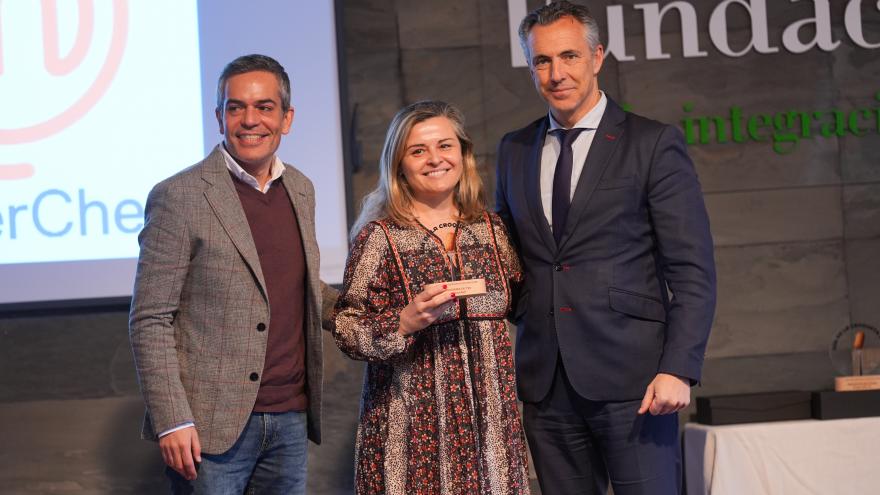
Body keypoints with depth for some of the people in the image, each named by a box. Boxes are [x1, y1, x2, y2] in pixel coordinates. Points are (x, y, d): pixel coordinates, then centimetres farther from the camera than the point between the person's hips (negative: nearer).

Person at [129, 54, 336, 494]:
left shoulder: (300, 190, 11)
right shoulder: (180, 197, -8)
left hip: (291, 419, 6)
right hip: (211, 425, -6)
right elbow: (150, 321, -9)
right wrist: (171, 420, -15)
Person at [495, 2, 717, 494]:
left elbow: (693, 271, -5)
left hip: (631, 377, -4)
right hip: (544, 380, 4)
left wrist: (679, 369, -14)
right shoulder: (515, 150, 13)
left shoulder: (654, 144, -2)